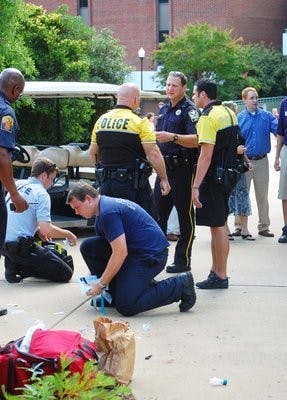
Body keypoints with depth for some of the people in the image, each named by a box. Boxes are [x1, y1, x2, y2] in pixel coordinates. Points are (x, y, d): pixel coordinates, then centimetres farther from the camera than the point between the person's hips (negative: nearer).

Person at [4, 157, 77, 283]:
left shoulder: (18, 184, 11)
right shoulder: (41, 193, -12)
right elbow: (47, 230, -19)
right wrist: (68, 234, -3)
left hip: (5, 243, 8)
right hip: (20, 247, -8)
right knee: (65, 274, -4)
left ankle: (13, 264, 9)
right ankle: (19, 268, -9)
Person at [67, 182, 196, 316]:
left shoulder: (107, 212, -19)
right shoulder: (101, 210, 15)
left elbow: (120, 253, -23)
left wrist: (100, 284, -15)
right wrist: (97, 280, 14)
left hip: (151, 254, -10)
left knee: (125, 306, -17)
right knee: (88, 247, 3)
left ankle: (180, 285, -5)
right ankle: (115, 292, 11)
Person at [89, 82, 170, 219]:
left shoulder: (101, 120, 6)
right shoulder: (140, 122, -11)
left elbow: (93, 152, 14)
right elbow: (153, 154, -16)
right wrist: (164, 179, -8)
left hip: (106, 183, 5)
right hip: (133, 184, -5)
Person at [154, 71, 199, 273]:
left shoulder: (189, 110, -9)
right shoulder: (164, 109, 16)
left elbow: (196, 140, -21)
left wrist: (172, 137, -32)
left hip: (182, 169, -8)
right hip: (164, 167, 8)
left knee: (185, 216, 1)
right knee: (157, 213, 10)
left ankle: (183, 260, 6)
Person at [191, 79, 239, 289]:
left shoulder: (208, 116, -16)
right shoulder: (229, 112, 13)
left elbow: (206, 155, -22)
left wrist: (196, 186, -23)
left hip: (214, 175, -9)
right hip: (228, 174, 9)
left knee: (217, 226, -4)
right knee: (219, 224, 15)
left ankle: (220, 276, 2)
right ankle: (216, 271, 22)